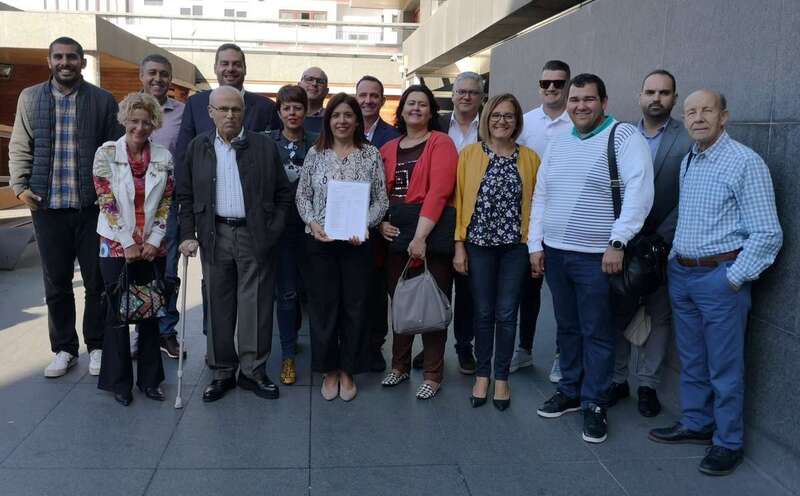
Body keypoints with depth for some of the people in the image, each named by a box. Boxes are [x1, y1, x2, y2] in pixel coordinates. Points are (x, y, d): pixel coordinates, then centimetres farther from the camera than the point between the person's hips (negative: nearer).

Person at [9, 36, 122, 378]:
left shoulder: (102, 100, 3)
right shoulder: (30, 98, 9)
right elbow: (19, 147, 11)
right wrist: (20, 186, 0)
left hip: (92, 206, -2)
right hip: (47, 206, 2)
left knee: (97, 282, 5)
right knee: (56, 284, 10)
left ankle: (96, 346, 20)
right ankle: (64, 349, 22)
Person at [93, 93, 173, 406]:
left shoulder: (163, 157, 2)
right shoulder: (106, 153, -5)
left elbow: (166, 203, 3)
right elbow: (106, 201, -8)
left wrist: (154, 240, -7)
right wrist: (128, 243, -11)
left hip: (153, 247, 2)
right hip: (117, 246, -2)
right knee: (118, 313, 5)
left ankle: (149, 379, 20)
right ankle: (119, 382, 18)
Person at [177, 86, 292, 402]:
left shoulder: (265, 147, 1)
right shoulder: (198, 148, 7)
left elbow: (283, 193, 3)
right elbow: (186, 196, 9)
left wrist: (273, 231, -4)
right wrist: (188, 235, 1)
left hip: (255, 237, -2)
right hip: (215, 236, 2)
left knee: (255, 306, 1)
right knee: (219, 306, 8)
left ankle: (253, 370, 15)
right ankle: (222, 372, 20)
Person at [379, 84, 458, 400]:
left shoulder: (441, 143, -3)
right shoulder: (387, 149, 14)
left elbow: (439, 191, -15)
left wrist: (420, 236, -22)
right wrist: (381, 222, -6)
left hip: (430, 234, -5)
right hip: (396, 235, 5)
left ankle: (433, 375, 13)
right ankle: (400, 366, 28)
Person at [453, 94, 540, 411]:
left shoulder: (529, 158, 3)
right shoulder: (470, 154, 1)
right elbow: (459, 200, 1)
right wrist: (459, 246, -3)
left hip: (515, 246, 0)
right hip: (479, 244, 0)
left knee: (507, 314, 7)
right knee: (483, 313, 9)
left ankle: (502, 377, 21)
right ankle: (482, 374, 25)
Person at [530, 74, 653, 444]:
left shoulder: (624, 136, -7)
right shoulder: (558, 143, 13)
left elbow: (640, 192, -17)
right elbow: (540, 195, 16)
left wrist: (617, 242, -20)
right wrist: (535, 244, 10)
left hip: (596, 257, -6)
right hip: (554, 253, 6)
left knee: (597, 334, 3)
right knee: (566, 328, 16)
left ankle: (594, 404, 15)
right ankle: (569, 392, 30)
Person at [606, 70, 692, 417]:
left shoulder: (688, 141, -6)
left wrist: (659, 239, -13)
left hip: (662, 245, -2)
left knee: (658, 317, 8)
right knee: (620, 314, 9)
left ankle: (647, 385, 20)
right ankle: (617, 379, 22)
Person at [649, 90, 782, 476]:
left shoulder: (745, 162, -13)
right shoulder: (687, 163, 11)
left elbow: (767, 233, -15)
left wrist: (734, 279, -14)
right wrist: (674, 262, 10)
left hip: (720, 276, -7)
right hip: (681, 274, 7)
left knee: (724, 367, 3)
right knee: (691, 360, 18)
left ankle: (728, 442, 19)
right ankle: (695, 424, 34)